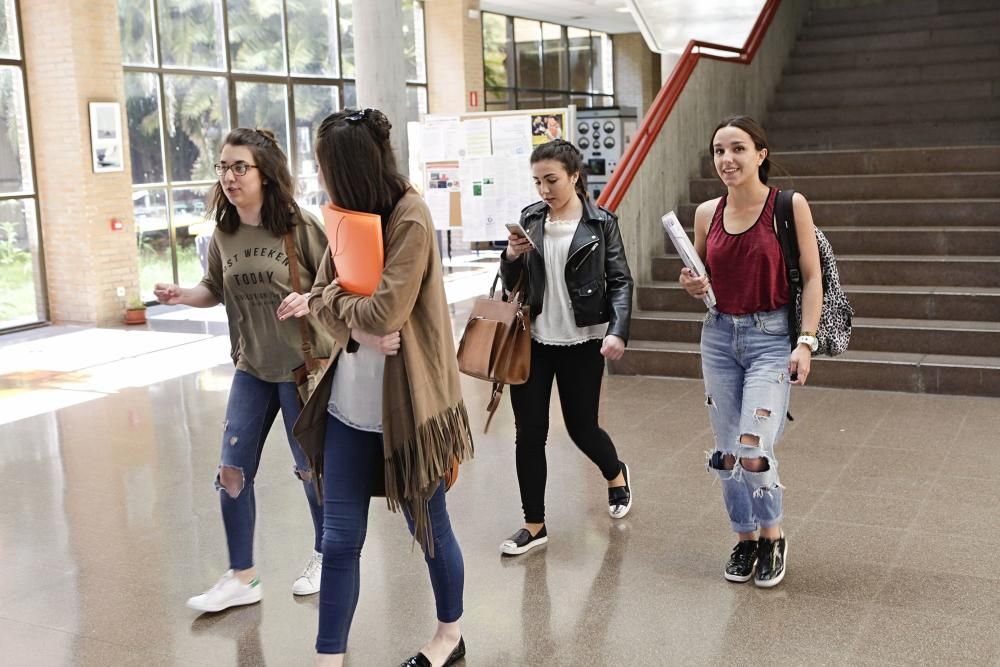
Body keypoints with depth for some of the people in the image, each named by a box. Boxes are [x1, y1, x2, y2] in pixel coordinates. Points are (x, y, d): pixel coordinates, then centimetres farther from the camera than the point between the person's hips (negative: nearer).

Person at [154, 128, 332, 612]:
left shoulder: (299, 226, -14)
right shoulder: (224, 234, 1)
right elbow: (216, 289, 12)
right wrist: (184, 295, -7)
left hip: (301, 365, -5)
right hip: (251, 370, 5)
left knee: (310, 467, 9)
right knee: (231, 471, 4)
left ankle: (324, 557, 33)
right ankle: (241, 578, 18)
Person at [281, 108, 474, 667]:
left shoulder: (411, 218, -16)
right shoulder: (353, 214, 8)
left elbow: (383, 314, -22)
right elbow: (326, 292, 3)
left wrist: (325, 305, -4)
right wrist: (357, 325, -17)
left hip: (404, 404, -6)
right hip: (350, 402, 6)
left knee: (429, 526, 13)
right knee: (340, 538, 7)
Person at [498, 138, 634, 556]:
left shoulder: (600, 223, -4)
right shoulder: (530, 219, 6)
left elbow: (620, 281, -7)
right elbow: (512, 284, 11)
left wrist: (618, 331, -21)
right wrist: (511, 257, -11)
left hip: (581, 343, -3)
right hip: (532, 341, 3)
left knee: (581, 427, 8)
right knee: (529, 433, 3)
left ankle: (616, 474, 42)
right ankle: (534, 524, 16)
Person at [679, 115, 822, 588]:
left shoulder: (790, 206, -7)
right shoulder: (707, 213, 5)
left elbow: (812, 278, -6)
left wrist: (806, 341, -14)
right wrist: (693, 287, -4)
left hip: (771, 338, -4)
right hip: (719, 336, 5)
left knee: (753, 452, -13)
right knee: (726, 452, 8)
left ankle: (772, 535, 14)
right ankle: (745, 538, 29)